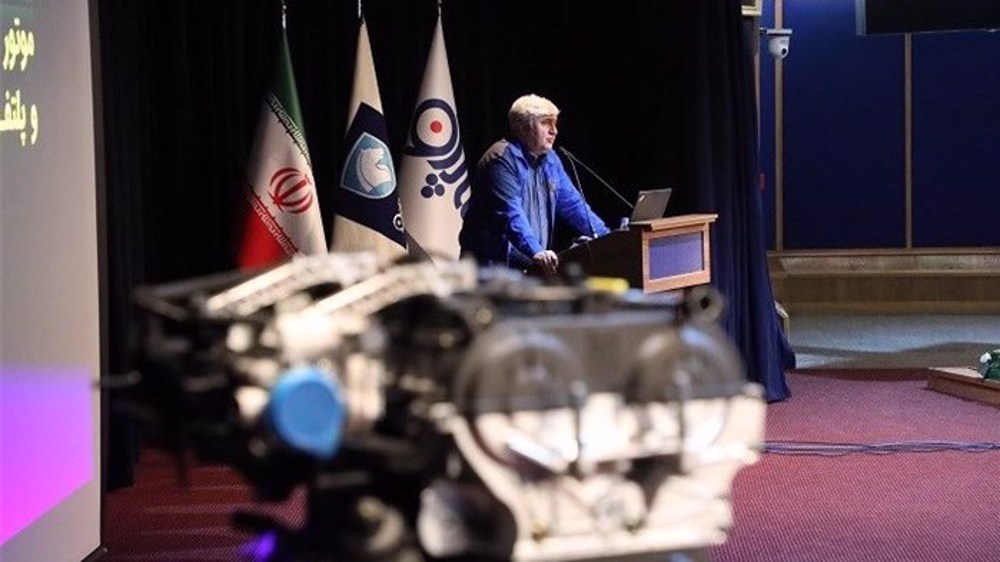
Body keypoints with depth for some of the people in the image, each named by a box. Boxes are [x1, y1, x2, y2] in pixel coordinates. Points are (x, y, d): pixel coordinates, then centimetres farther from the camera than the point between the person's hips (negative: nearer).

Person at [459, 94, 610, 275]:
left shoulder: (550, 161, 15)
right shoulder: (503, 159, -13)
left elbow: (573, 204, 20)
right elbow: (510, 213, -24)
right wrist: (536, 252, -36)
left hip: (532, 267, 8)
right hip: (493, 264, -8)